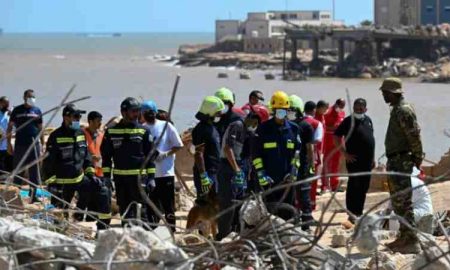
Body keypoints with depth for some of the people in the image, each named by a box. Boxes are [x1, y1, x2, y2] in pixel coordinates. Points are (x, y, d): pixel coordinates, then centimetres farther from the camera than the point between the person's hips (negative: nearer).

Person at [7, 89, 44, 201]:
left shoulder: (37, 111, 10)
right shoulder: (17, 110, 3)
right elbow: (10, 127, 5)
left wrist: (43, 144, 11)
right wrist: (9, 143, -2)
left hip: (34, 145, 2)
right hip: (20, 145, -2)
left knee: (34, 171, 3)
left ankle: (34, 194, 9)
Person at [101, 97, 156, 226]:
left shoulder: (144, 131, 4)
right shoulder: (111, 131, 7)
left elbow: (150, 156, 5)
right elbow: (106, 155, 11)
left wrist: (151, 177, 0)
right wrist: (106, 177, 5)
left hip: (139, 176, -2)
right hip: (120, 177, 2)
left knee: (140, 210, -6)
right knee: (124, 210, 8)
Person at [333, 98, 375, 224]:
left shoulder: (368, 120, 12)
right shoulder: (349, 121, -8)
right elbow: (336, 137, -9)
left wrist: (373, 157, 17)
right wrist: (345, 154, -12)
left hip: (367, 160, 7)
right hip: (354, 160, -7)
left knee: (364, 187, 11)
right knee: (354, 187, -4)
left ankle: (359, 213, 20)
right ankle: (352, 214, 0)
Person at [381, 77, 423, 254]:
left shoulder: (403, 111, -17)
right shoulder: (397, 110, 15)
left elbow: (414, 135, -21)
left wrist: (418, 157, -16)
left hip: (401, 161, -11)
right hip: (396, 160, 11)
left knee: (402, 201, -11)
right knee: (398, 201, 17)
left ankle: (411, 241, -11)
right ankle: (404, 238, 24)